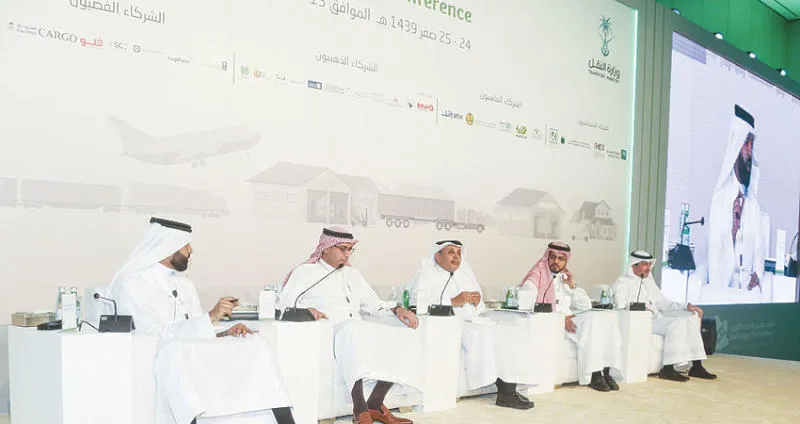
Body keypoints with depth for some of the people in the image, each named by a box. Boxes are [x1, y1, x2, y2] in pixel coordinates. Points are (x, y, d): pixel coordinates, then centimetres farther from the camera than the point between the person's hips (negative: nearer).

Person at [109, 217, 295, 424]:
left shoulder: (185, 284, 20)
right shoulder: (131, 284, -4)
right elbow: (157, 336, -16)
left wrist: (225, 334, -3)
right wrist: (210, 317, -18)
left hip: (194, 355, 7)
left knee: (255, 344, -14)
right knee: (174, 351, -41)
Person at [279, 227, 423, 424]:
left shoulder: (352, 273, 29)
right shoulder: (305, 272, 12)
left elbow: (373, 304, 28)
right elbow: (284, 304, 0)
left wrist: (397, 310, 9)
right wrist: (306, 310, -20)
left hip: (361, 332, 6)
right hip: (329, 332, -6)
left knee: (409, 338, -17)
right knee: (353, 330, -41)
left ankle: (374, 404, -10)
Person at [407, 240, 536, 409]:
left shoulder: (465, 273, 25)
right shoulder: (426, 275, 5)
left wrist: (477, 301, 1)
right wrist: (454, 302, -18)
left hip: (473, 322, 7)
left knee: (516, 335, -13)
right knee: (482, 335, -33)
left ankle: (508, 391, -18)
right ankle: (505, 392, -21)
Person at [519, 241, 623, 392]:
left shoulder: (566, 278, 25)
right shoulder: (536, 278, 6)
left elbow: (586, 306, 19)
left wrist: (572, 285, 4)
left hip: (570, 320, 6)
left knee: (608, 317, -17)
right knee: (592, 320, -28)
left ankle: (605, 370, -22)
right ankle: (593, 375, -25)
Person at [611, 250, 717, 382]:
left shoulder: (648, 279, 21)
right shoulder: (622, 283, -5)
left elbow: (661, 302, 22)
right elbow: (620, 311, -16)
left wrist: (687, 306, 9)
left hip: (656, 317, 9)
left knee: (692, 317, -2)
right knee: (677, 323, -27)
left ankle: (697, 366, -6)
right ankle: (668, 369, -27)